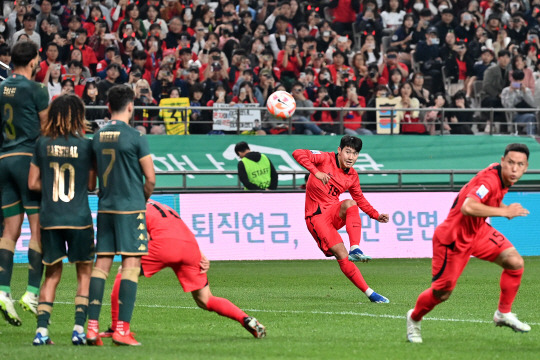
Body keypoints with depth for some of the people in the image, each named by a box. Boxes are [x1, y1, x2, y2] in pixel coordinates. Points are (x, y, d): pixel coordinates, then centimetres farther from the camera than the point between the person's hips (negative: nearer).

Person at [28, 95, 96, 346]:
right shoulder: (85, 145, -5)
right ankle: (79, 328, -1)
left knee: (52, 274, 11)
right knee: (84, 273, 10)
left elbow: (33, 183, 5)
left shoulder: (42, 144, 1)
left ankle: (42, 329, 2)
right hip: (79, 218, -2)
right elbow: (91, 185, 0)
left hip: (49, 219, 3)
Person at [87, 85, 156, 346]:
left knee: (101, 263, 7)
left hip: (105, 207, 5)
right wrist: (144, 198, 11)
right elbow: (151, 178, -7)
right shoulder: (134, 137, -9)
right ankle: (122, 329, -10)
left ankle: (92, 327, 2)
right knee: (131, 263, -3)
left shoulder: (97, 137, 7)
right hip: (131, 207, -5)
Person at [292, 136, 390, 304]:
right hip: (316, 216, -5)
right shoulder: (326, 159, -7)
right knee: (342, 256, -19)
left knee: (350, 204, -32)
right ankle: (369, 293, -16)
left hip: (334, 213, 5)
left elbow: (360, 200, 25)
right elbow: (298, 154, -19)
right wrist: (316, 172, -30)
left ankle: (355, 249, -37)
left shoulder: (352, 176, 9)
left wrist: (376, 215, 13)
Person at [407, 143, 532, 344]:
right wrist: (504, 211, -42)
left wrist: (505, 209, 1)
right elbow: (468, 207, -48)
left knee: (515, 262, -7)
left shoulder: (504, 178, -3)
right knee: (441, 293, 2)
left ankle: (503, 314, 9)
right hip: (453, 237, -8)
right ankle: (414, 318, 32)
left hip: (478, 230, 8)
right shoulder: (489, 180, -31)